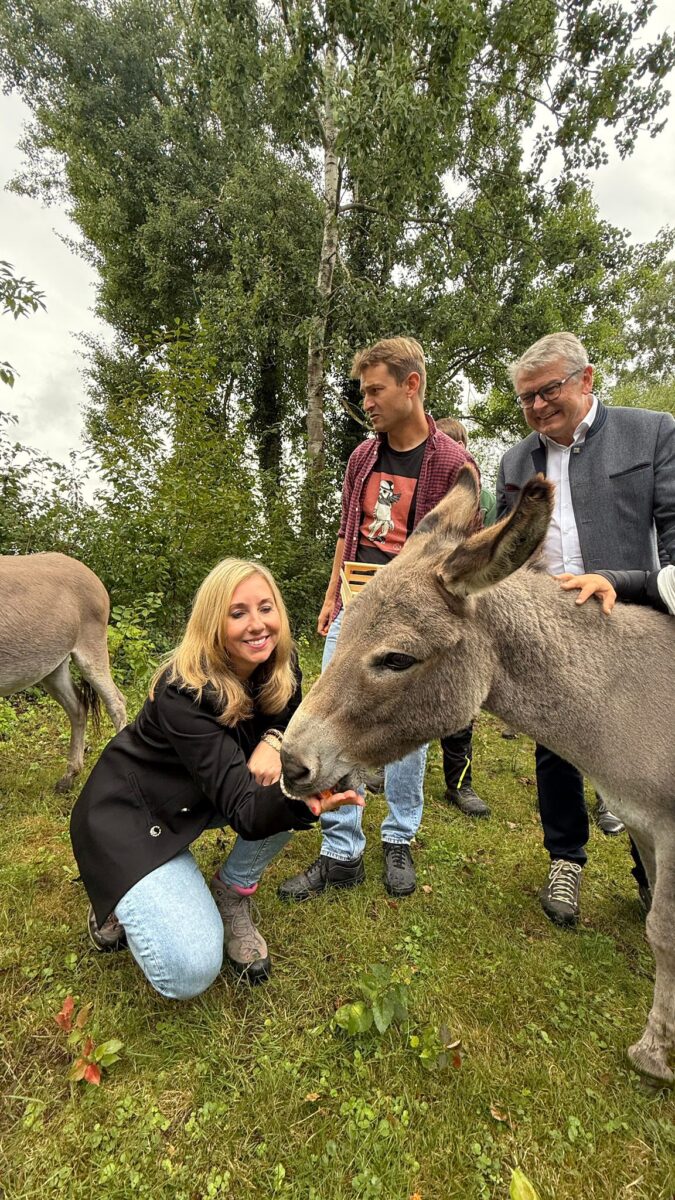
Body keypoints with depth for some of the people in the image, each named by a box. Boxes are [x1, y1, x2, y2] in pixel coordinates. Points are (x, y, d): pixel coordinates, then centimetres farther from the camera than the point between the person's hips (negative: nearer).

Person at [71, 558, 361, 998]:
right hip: (130, 814, -6)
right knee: (190, 974, -18)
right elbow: (243, 810, -34)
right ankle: (119, 904, 13)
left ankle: (231, 895, 2)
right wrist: (301, 802, -57)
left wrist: (273, 740, -28)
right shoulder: (183, 693, -32)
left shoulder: (279, 666, -14)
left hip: (196, 803, 6)